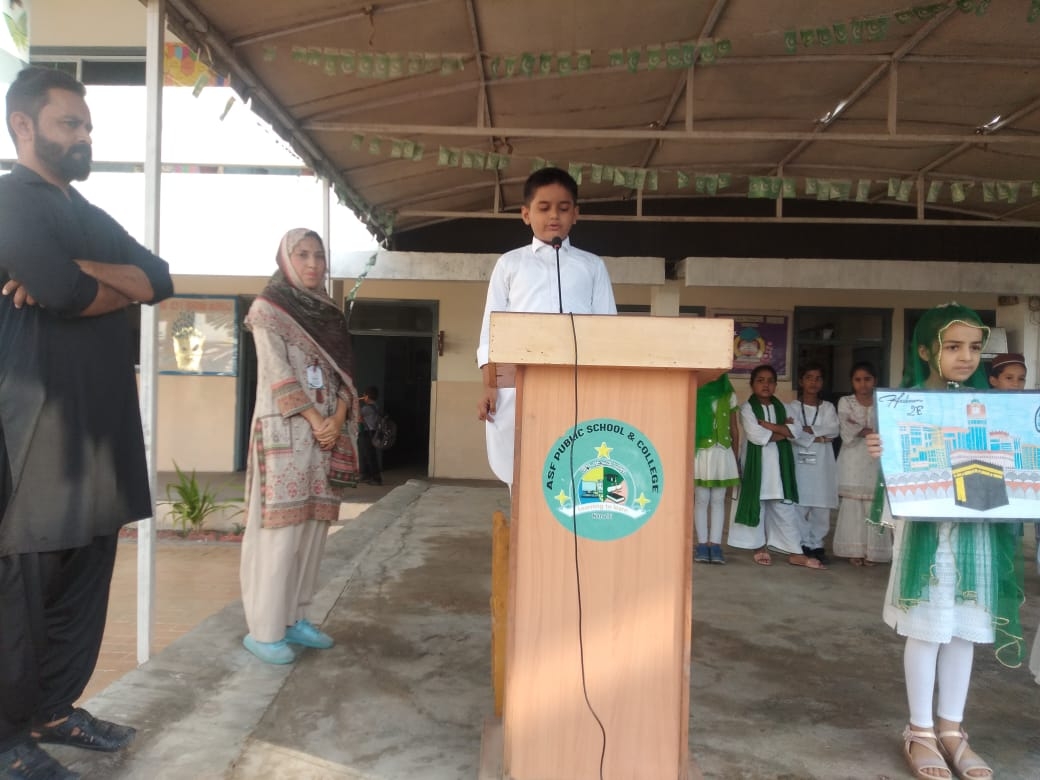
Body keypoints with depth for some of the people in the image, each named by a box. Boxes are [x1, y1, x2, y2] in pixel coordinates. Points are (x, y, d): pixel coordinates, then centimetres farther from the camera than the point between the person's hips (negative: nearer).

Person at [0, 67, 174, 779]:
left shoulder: (95, 218, 21)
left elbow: (162, 279, 6)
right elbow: (65, 294, -21)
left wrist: (73, 274, -9)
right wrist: (123, 284, 0)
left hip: (101, 423, 8)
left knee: (84, 582, 13)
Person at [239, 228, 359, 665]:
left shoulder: (327, 314, 17)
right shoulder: (268, 308, -1)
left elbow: (342, 372, 10)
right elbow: (278, 374, -10)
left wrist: (337, 419, -6)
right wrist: (315, 421, -14)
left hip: (328, 430, 6)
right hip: (285, 430, -6)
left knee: (314, 525, 7)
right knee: (280, 527, -7)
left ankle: (295, 618, 17)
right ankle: (264, 630, 1)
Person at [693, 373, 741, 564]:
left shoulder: (729, 396, 7)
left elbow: (734, 430, 10)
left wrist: (735, 458, 9)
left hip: (723, 454, 2)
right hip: (700, 454, -2)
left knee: (718, 500, 4)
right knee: (701, 500, 1)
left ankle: (715, 545, 7)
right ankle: (703, 545, 7)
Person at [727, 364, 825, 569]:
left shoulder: (781, 407, 11)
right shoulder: (747, 408, -5)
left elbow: (793, 432, -4)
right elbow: (756, 436, -17)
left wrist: (767, 425, -12)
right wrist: (781, 430, -8)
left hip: (778, 462, 4)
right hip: (756, 462, -4)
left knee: (785, 506, 4)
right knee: (756, 504, 4)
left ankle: (795, 552, 7)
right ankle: (760, 547, 16)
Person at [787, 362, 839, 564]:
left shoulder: (828, 407, 12)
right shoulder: (792, 407, 4)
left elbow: (835, 429, -4)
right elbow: (795, 434, -9)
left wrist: (808, 430, -11)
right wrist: (819, 437, -10)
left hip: (822, 463, 2)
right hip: (801, 462, -2)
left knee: (822, 507, 0)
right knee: (800, 506, -4)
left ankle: (817, 544, 12)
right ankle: (804, 545, 8)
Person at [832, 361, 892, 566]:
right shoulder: (845, 402, 5)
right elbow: (846, 430, -7)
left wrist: (859, 430, -12)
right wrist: (872, 432, -10)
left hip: (876, 461, 0)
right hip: (852, 461, 0)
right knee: (852, 505, 0)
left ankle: (872, 552, 7)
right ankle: (855, 550, 8)